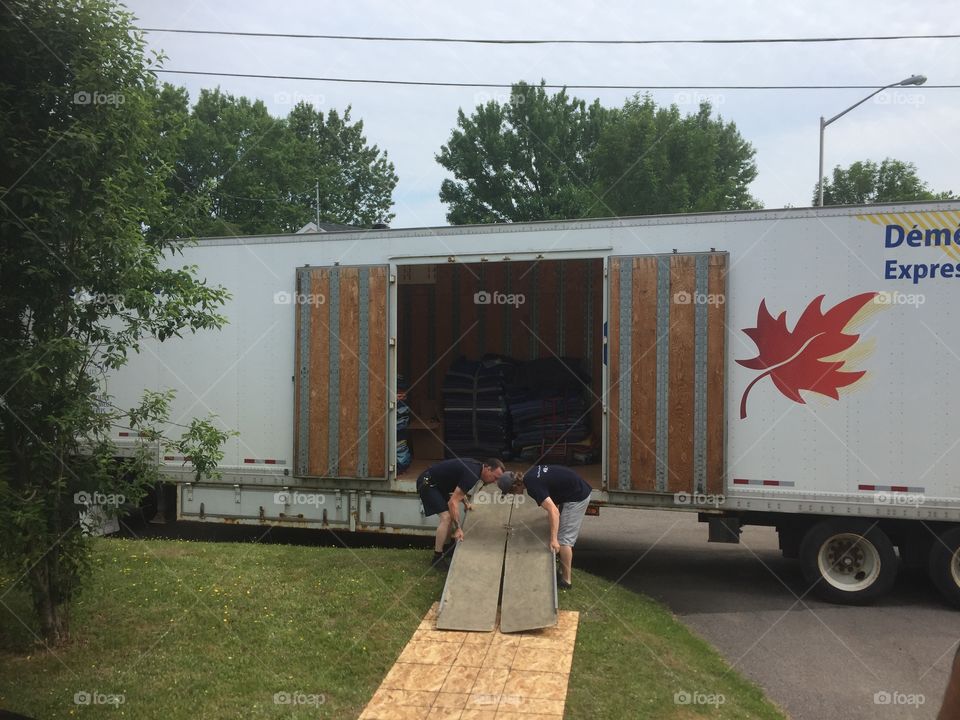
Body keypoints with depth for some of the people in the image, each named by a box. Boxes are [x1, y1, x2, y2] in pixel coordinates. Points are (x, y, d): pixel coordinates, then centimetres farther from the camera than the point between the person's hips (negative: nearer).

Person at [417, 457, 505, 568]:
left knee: (453, 514, 13)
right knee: (446, 517, -17)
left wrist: (466, 502, 17)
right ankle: (437, 558, -9)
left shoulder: (475, 467, 4)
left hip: (437, 484, 10)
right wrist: (458, 529, -24)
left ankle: (444, 549, 22)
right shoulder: (472, 475, -26)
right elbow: (453, 502, -27)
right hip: (427, 483, -10)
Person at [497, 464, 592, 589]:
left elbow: (553, 511, -30)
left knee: (564, 539, -5)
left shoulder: (533, 487, -24)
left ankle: (566, 580, 2)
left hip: (577, 498, -10)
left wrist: (553, 539, -30)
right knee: (566, 537, 18)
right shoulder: (530, 474, 3)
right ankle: (564, 571, 26)